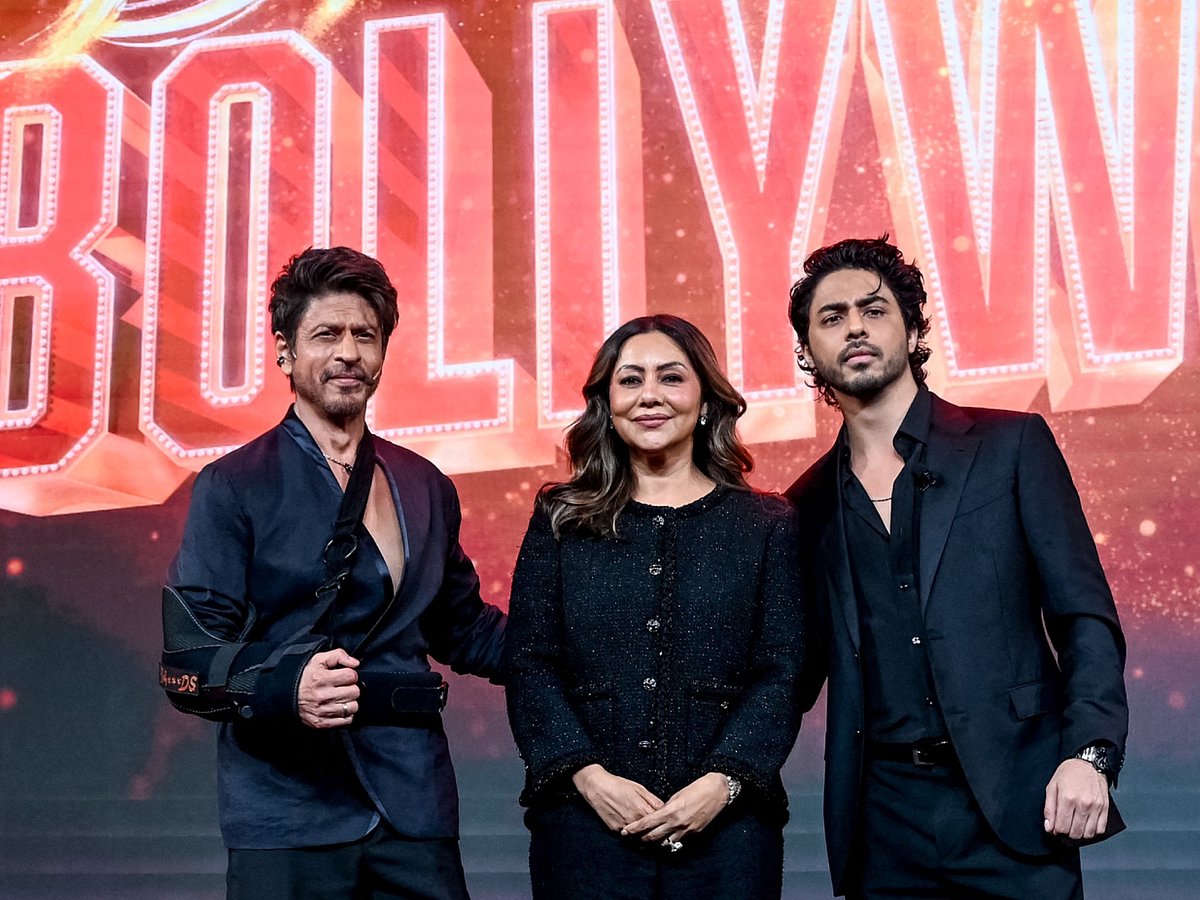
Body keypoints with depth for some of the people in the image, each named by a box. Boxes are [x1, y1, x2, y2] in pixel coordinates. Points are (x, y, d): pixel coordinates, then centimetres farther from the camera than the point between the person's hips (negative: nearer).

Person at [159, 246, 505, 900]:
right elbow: (188, 659, -7)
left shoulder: (426, 487, 13)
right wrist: (288, 689, -26)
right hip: (287, 814, -4)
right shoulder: (234, 487, -1)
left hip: (414, 805, 4)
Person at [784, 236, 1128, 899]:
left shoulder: (1011, 446, 2)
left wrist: (1090, 754, -13)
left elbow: (1084, 615, -2)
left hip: (1013, 803, -2)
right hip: (882, 816, 2)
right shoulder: (811, 502, 9)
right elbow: (800, 669, 13)